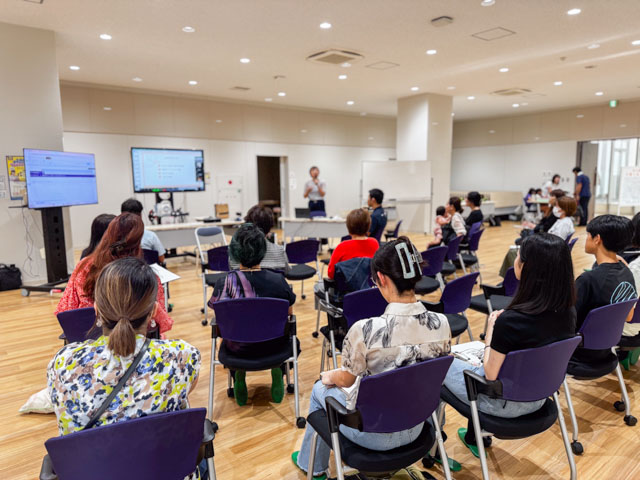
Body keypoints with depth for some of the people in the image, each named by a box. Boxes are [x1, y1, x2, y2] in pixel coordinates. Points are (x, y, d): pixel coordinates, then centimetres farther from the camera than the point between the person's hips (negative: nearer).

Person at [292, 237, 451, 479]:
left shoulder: (365, 331, -32)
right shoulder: (441, 323, -17)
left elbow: (345, 380, -13)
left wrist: (328, 376, 11)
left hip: (372, 434, -4)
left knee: (320, 389, 24)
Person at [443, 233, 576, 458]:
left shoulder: (510, 321, -34)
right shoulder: (568, 312, -12)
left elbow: (491, 375, -21)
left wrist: (490, 334, -10)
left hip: (503, 403, -6)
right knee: (476, 364, 32)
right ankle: (472, 438, 43)